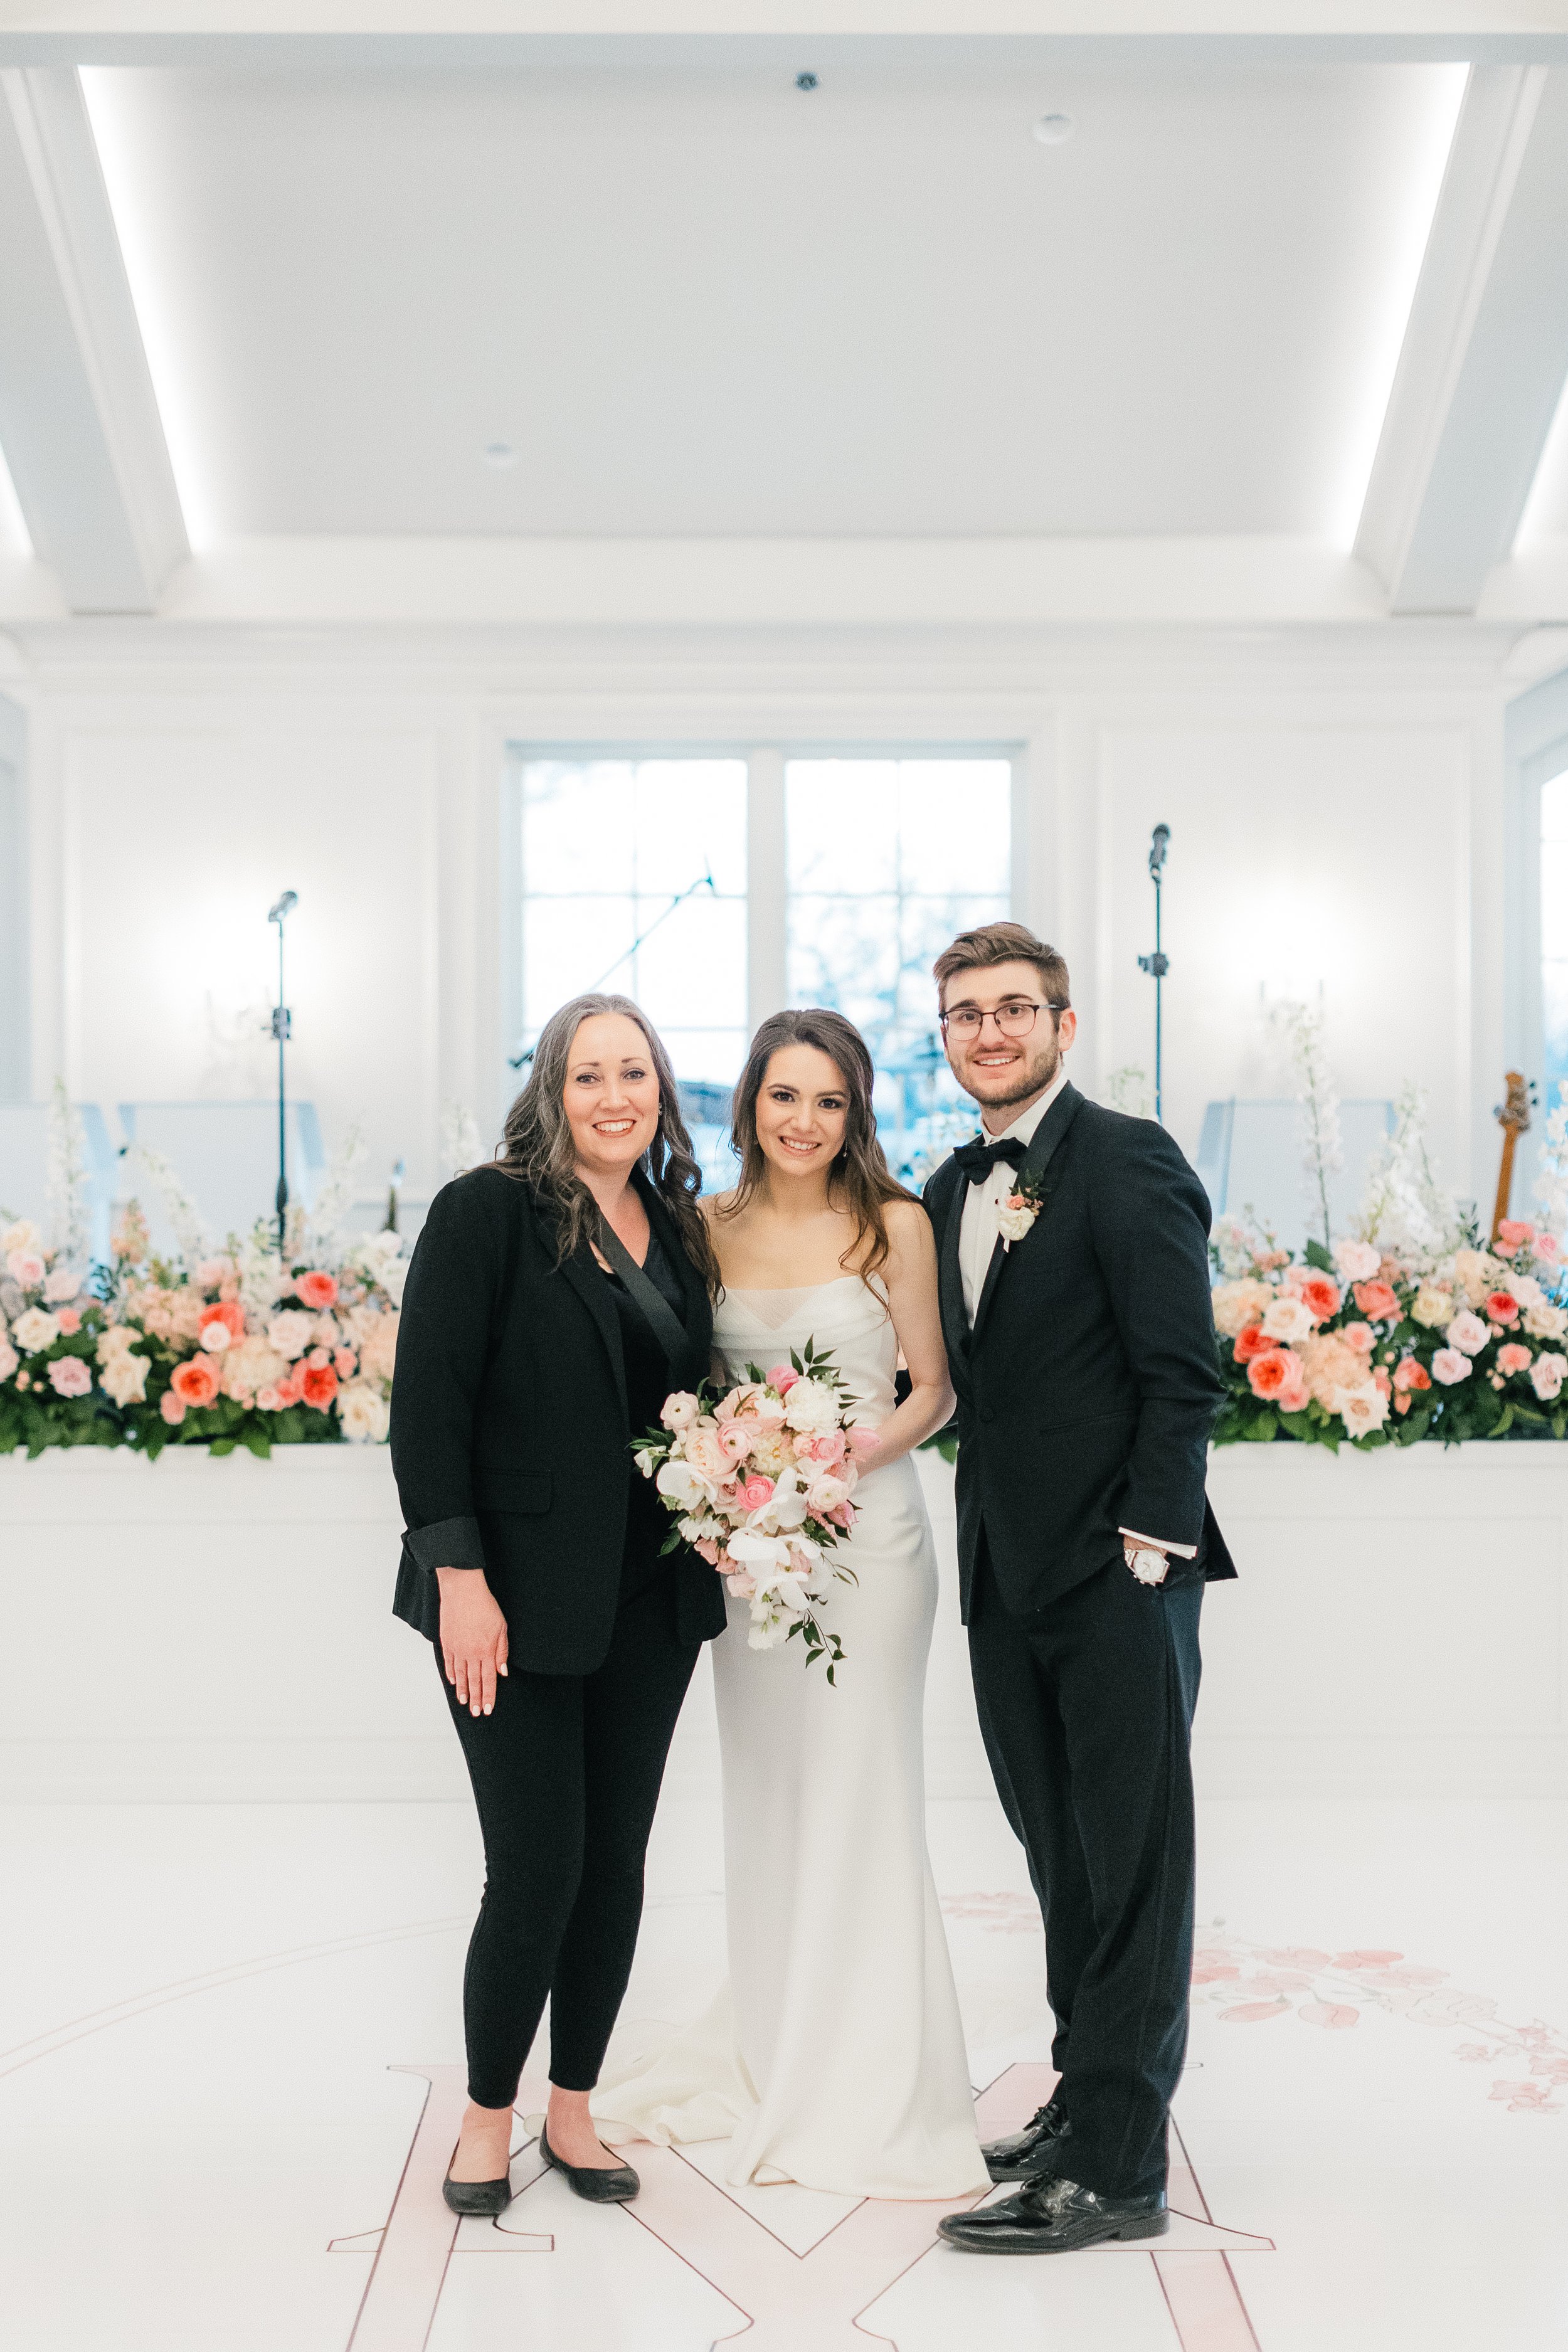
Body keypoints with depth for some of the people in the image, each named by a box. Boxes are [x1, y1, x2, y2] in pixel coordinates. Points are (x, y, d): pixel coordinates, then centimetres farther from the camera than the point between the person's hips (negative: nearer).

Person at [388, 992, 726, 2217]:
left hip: (650, 1601, 6)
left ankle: (574, 2111, 29)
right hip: (520, 1602, -5)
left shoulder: (679, 1231, 10)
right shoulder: (486, 1211, -8)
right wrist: (460, 1576, -17)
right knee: (538, 1871, -2)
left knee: (617, 1863, 11)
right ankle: (488, 2116, 22)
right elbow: (429, 1404, -12)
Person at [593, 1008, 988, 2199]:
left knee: (860, 1798, 0)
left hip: (865, 1530, -4)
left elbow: (934, 1390, -4)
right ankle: (773, 2054, 28)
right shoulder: (711, 1227, 5)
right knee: (766, 1796, 13)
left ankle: (869, 2092, 13)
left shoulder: (894, 1223, -6)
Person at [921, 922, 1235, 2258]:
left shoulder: (1128, 1163, -8)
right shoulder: (952, 1189, 15)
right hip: (1008, 1573, 7)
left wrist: (1145, 1550, -17)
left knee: (1133, 1862, 0)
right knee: (1061, 1857, 16)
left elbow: (1183, 1374, -13)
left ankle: (1116, 2168, 5)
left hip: (1118, 1570, -7)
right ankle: (1088, 2097, 29)